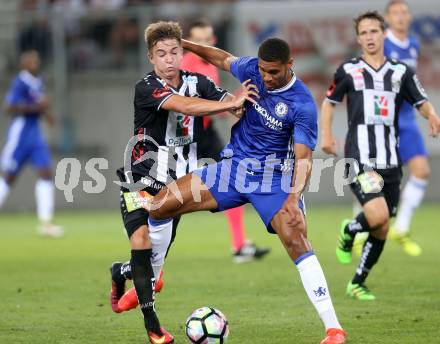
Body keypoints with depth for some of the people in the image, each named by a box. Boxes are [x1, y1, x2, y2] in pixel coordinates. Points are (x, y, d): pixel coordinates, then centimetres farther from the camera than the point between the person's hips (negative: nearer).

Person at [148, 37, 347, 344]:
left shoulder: (303, 105, -20)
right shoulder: (252, 70, -6)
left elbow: (304, 157, -23)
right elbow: (224, 59, 17)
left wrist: (294, 197, -37)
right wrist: (186, 45, 19)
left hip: (275, 178, -5)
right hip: (234, 167, 5)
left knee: (297, 243, -25)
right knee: (160, 205, -3)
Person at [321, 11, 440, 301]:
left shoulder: (401, 72, 8)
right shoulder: (349, 71, 2)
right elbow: (329, 102, 14)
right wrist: (327, 135, 1)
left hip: (390, 160, 4)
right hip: (360, 158, -4)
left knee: (382, 230, 6)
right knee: (378, 216, -23)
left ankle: (357, 284, 23)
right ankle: (348, 232, 11)